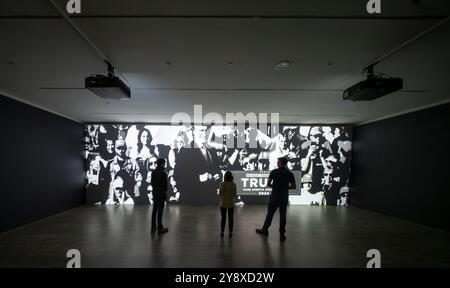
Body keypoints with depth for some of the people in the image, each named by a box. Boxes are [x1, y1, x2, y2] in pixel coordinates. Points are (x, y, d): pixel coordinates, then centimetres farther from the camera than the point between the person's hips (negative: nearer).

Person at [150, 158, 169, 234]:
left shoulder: (153, 172, 6)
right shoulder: (163, 172, -17)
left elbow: (152, 182, 12)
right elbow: (164, 184, -17)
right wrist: (166, 193, -8)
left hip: (155, 193, 8)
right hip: (161, 194, -8)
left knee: (154, 210, 13)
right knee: (160, 210, -1)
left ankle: (153, 227, 22)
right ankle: (160, 228, 8)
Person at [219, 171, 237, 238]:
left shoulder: (222, 184, -12)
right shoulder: (234, 184, -10)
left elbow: (220, 195, -7)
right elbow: (234, 195, -4)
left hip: (223, 203, 0)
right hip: (231, 203, 0)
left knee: (223, 218, 14)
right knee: (230, 219, 11)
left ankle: (222, 232, 15)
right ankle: (230, 233, 15)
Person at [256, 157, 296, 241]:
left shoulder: (274, 172, -7)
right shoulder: (290, 173, -1)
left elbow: (268, 184, -6)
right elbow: (293, 186, 1)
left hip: (274, 196, -2)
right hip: (284, 197, 2)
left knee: (270, 214, 11)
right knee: (283, 215, 9)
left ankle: (265, 230, 26)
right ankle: (282, 235, 14)